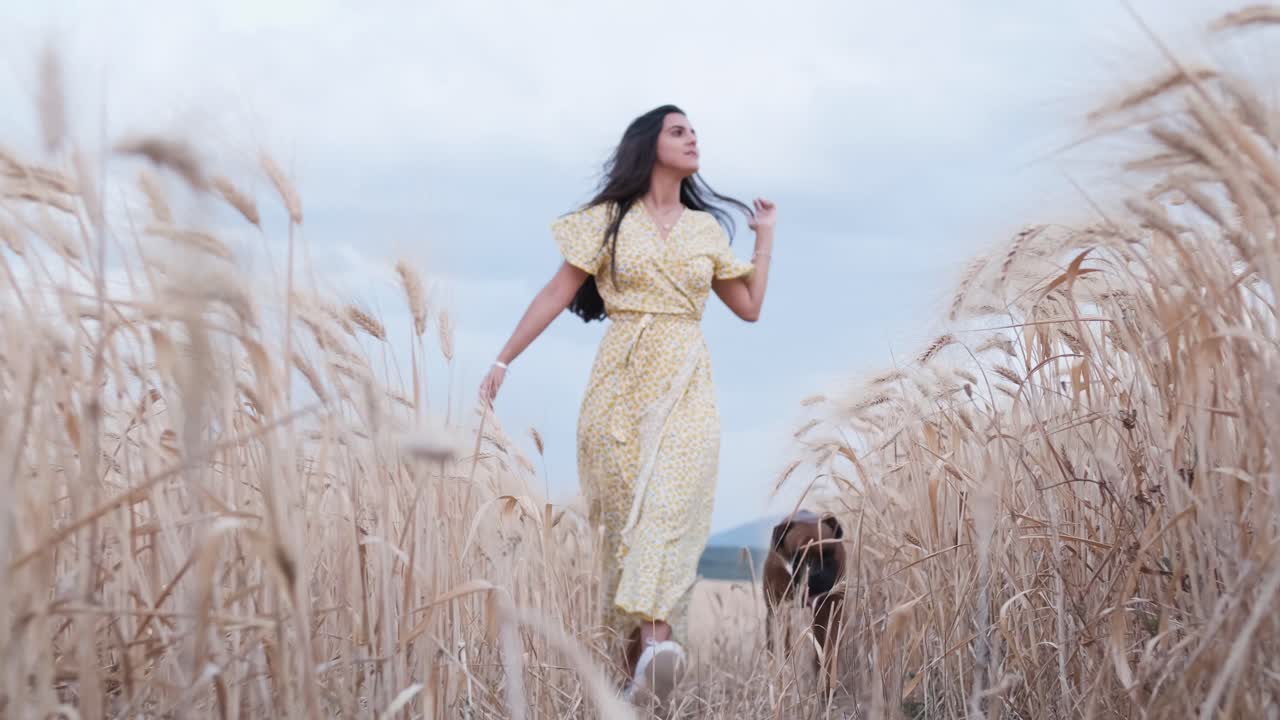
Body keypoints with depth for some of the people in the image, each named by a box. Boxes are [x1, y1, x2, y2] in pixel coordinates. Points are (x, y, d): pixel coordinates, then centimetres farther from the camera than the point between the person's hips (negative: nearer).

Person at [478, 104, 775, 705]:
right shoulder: (608, 221, 7)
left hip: (687, 388, 1)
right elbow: (557, 295, 4)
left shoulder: (707, 228, 16)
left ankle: (658, 639, -33)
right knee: (626, 515, 0)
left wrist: (766, 234, 20)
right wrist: (503, 360, -1)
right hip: (622, 384, -1)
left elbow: (749, 306, 19)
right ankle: (636, 653, 10)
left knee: (671, 507, -19)